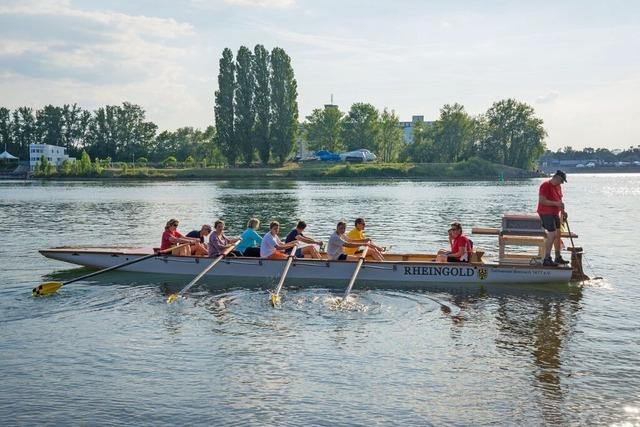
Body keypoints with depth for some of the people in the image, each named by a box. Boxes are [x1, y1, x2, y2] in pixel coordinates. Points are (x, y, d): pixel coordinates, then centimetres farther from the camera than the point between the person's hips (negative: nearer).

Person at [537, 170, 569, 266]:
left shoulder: (558, 186, 14)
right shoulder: (545, 185, -14)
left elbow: (559, 200, 22)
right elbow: (542, 200, -22)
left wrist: (563, 211, 7)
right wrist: (556, 203, -26)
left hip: (555, 213, 10)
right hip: (546, 213, -10)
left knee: (558, 235, 12)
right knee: (552, 235, -15)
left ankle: (558, 258, 22)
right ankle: (547, 259, -11)